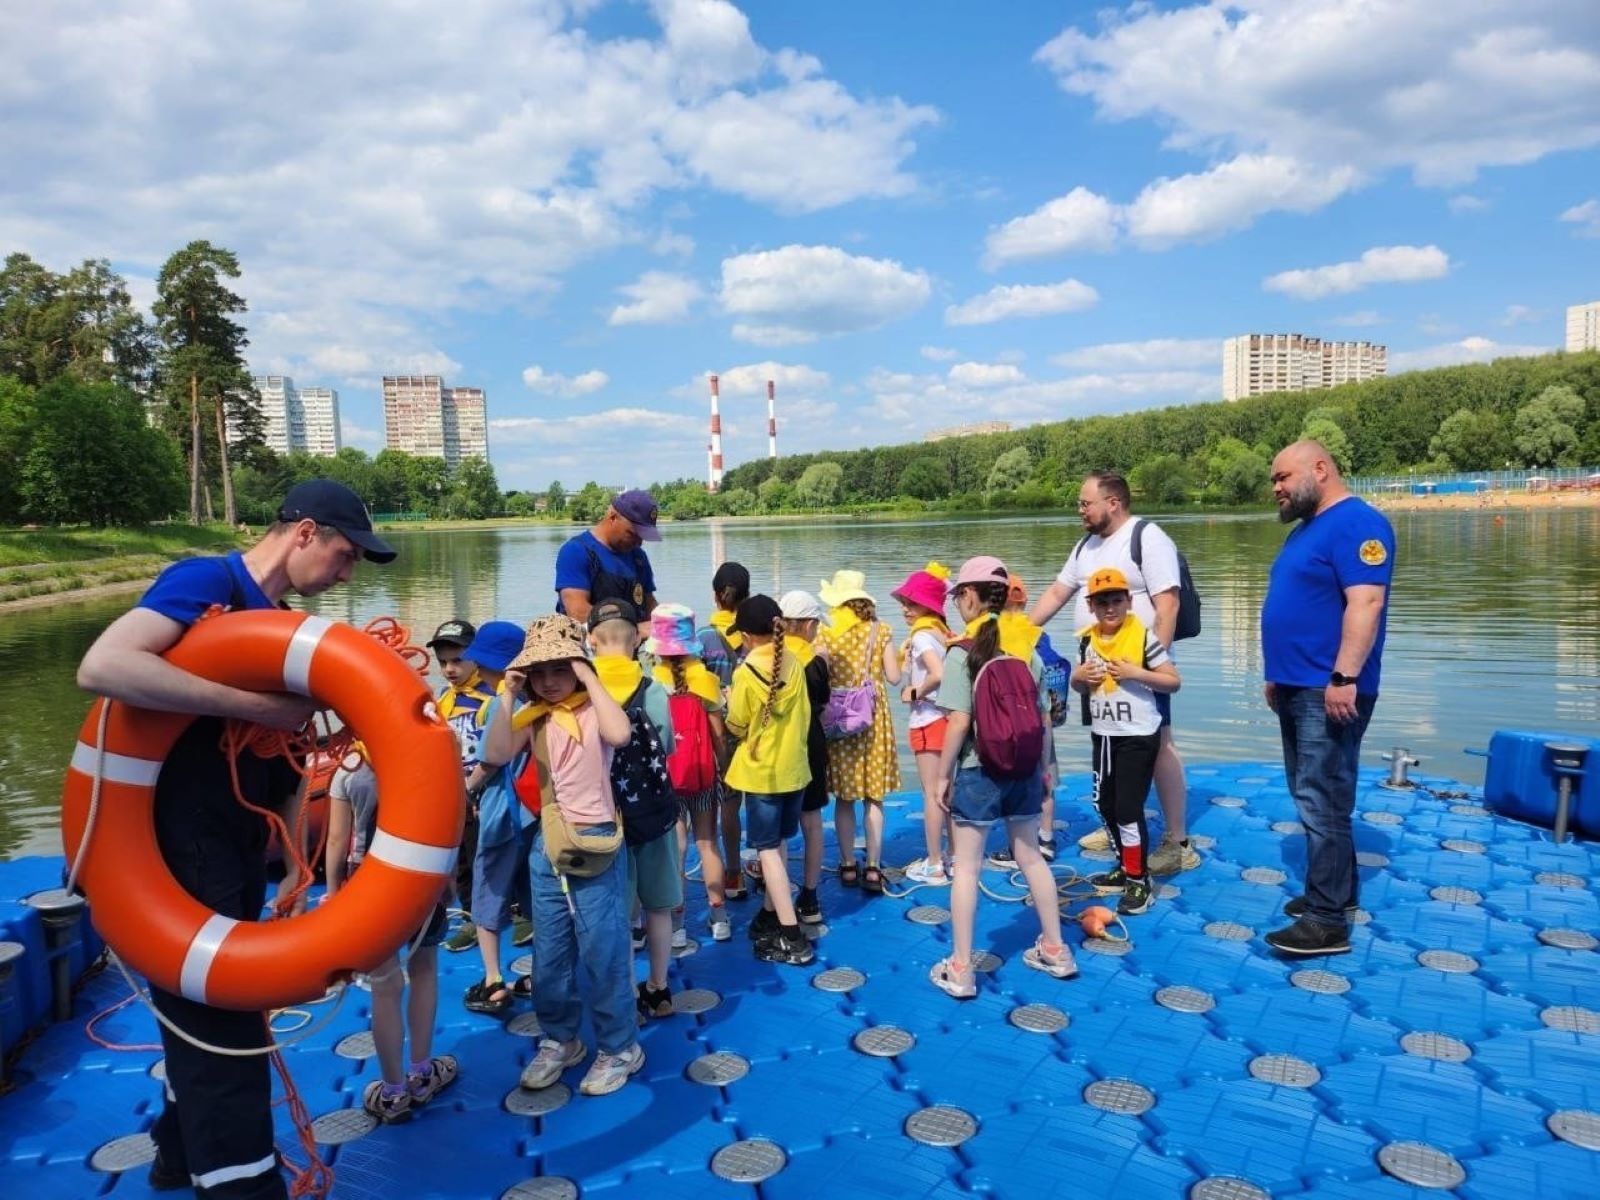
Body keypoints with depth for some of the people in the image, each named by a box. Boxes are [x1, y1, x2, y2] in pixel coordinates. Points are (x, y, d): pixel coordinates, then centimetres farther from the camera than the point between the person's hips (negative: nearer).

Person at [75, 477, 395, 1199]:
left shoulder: (274, 618, 10)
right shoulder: (205, 581, -16)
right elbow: (102, 665, -32)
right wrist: (256, 706, -29)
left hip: (235, 845, 9)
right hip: (180, 845, -9)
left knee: (212, 1005, 22)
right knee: (216, 1017, 0)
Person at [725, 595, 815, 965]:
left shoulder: (745, 673, -17)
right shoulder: (793, 665, -2)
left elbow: (737, 727, -8)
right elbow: (804, 715, 7)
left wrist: (730, 707, 11)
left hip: (761, 771, -6)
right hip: (793, 767, 6)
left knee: (768, 850, 0)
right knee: (779, 844, 18)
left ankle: (792, 938, -2)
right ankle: (770, 916, 30)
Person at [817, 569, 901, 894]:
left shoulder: (827, 634, -5)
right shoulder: (881, 631, -2)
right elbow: (894, 677, -2)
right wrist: (897, 656, 16)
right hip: (874, 718, 0)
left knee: (844, 798, 10)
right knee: (873, 798, 6)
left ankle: (848, 866, 16)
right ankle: (873, 869, 6)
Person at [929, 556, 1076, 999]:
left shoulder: (963, 651, -14)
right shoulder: (1026, 646, 1)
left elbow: (960, 723, -16)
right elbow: (1042, 716, 5)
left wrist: (942, 775, -6)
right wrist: (1042, 767, 17)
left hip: (977, 771, -5)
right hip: (1023, 769, 5)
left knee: (967, 867, 5)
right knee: (1030, 856, 19)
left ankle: (960, 969, 12)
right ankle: (1055, 950, 31)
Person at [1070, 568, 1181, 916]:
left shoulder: (1143, 637, -12)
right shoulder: (1087, 640, 4)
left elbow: (1174, 681, -11)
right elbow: (1080, 686, 16)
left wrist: (1136, 672, -22)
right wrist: (1079, 676, -6)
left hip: (1138, 736, -6)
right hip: (1102, 735, 7)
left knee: (1128, 807, -6)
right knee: (1105, 804, 14)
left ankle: (1140, 879, 8)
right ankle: (1126, 868, 32)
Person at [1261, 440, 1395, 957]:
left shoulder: (1356, 523, -14)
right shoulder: (1305, 530, 17)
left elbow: (1366, 604, -23)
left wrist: (1344, 677, -28)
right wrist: (1278, 674, 21)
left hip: (1329, 691, -10)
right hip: (1297, 687, 10)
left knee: (1321, 802, -8)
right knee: (1314, 797, 17)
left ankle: (1327, 922, -1)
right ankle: (1337, 889, 30)